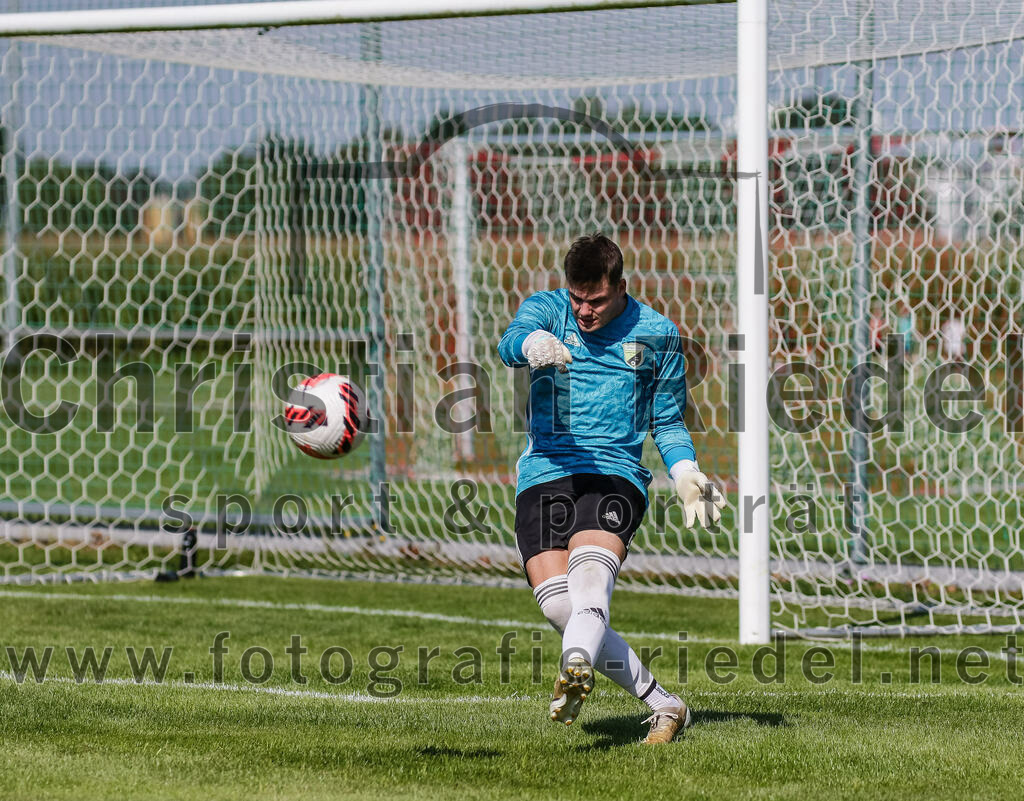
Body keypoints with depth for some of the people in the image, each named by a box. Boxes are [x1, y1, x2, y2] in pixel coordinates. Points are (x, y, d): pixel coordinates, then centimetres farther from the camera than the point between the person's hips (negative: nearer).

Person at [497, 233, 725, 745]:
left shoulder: (656, 334, 12)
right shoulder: (546, 309, 9)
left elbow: (667, 421, 22)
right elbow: (510, 343, -15)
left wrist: (686, 474, 3)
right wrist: (533, 345, -40)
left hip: (615, 473, -1)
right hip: (543, 473, 2)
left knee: (590, 574, -31)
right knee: (557, 603, -16)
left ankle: (576, 670, -59)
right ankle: (663, 705, -6)